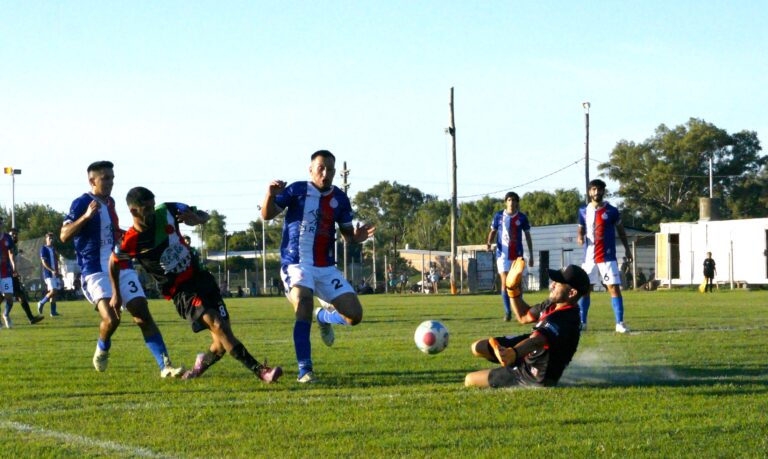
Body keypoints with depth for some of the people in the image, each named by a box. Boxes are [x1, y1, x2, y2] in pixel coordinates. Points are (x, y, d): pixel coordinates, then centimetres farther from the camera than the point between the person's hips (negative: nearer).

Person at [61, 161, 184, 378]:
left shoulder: (110, 203, 15)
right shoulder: (81, 203, -9)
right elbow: (64, 236, -20)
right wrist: (86, 216, -33)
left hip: (121, 268, 7)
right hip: (96, 272, -7)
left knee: (143, 316, -4)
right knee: (111, 318, -23)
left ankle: (165, 366, -6)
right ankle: (102, 350, 10)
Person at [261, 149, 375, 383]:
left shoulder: (339, 199, 8)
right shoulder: (297, 190, -4)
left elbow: (348, 235, 14)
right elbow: (267, 215, -8)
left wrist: (358, 236, -11)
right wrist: (270, 195, -30)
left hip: (326, 267, 4)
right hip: (297, 265, -4)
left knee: (354, 315, -3)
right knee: (304, 313, -26)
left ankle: (324, 316, 32)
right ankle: (305, 370, -16)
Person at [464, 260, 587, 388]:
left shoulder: (566, 320, -35)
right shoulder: (552, 305, -5)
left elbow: (537, 340, -54)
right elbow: (524, 317, 14)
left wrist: (513, 353, -72)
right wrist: (513, 288, 3)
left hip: (535, 377, -9)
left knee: (470, 380, -6)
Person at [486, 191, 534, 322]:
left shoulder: (522, 217, 2)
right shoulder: (498, 216, 2)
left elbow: (528, 236, 8)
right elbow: (493, 231, 11)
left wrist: (531, 255, 6)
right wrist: (489, 243, -10)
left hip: (517, 255, 1)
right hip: (503, 254, -1)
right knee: (505, 282, -10)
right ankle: (507, 312, -6)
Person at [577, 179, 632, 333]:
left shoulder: (611, 211, 0)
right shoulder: (584, 211, 6)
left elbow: (620, 230, 10)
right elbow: (581, 230, 13)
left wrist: (627, 249, 10)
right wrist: (580, 237, -10)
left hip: (608, 257, -3)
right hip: (589, 257, 3)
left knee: (614, 288, -8)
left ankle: (620, 323, -7)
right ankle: (582, 322, 16)